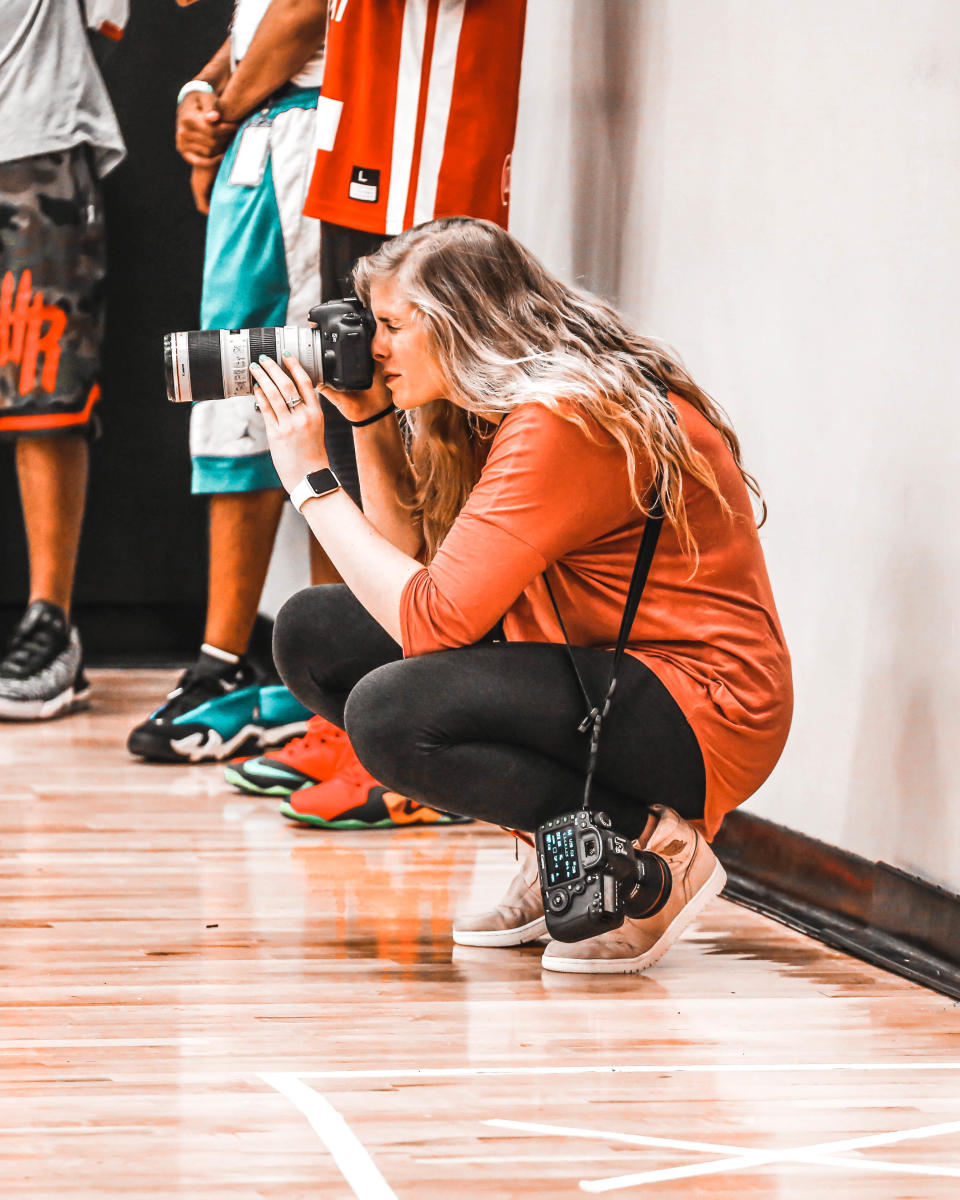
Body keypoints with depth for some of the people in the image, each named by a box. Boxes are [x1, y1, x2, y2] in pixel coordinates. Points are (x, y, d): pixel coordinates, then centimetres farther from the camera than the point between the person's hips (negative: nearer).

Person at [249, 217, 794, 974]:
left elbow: (431, 620, -24)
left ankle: (652, 849, -11)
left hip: (698, 713, -10)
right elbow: (411, 565, 10)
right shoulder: (495, 413, 9)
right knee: (313, 633, 6)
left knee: (389, 713, -28)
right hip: (596, 674, 10)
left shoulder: (562, 421, -22)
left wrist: (312, 479, -15)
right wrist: (368, 424, 4)